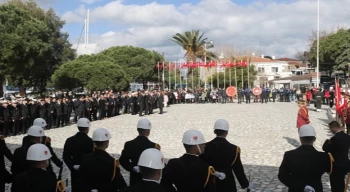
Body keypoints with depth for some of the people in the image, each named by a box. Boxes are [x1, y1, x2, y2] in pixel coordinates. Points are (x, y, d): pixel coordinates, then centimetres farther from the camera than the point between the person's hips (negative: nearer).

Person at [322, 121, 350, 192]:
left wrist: (327, 142, -3)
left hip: (336, 166, -8)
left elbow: (325, 149, -17)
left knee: (335, 186, 4)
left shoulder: (335, 138, -24)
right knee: (341, 183, 24)